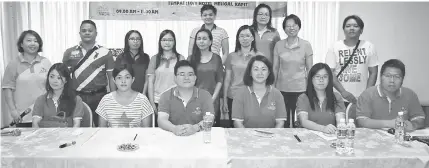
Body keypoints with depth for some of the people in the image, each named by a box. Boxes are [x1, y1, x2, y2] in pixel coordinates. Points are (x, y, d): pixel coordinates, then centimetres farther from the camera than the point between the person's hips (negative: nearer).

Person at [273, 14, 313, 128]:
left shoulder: (306, 45, -1)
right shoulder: (278, 45, 2)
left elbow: (309, 69, 3)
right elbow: (275, 68, 7)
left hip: (300, 89, -1)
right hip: (282, 89, 1)